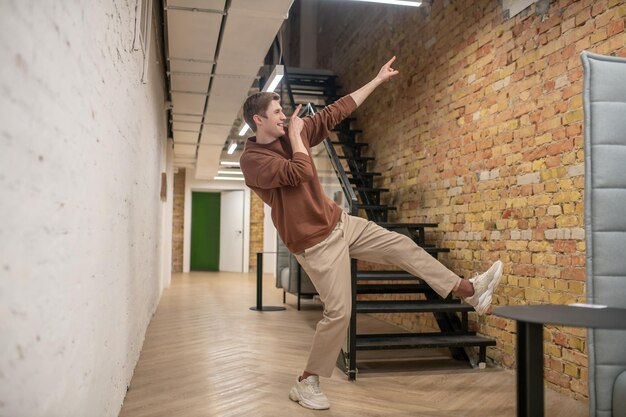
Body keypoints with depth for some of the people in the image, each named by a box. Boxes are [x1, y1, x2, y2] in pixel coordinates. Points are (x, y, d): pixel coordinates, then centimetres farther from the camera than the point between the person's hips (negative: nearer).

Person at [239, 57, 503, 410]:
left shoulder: (294, 135, 4)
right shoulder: (252, 160, -17)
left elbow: (336, 112, 9)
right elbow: (299, 173, -32)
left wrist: (379, 79, 11)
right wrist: (295, 135, -17)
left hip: (340, 221, 8)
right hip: (316, 242, -7)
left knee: (403, 247, 6)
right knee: (339, 311, -6)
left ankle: (468, 290, 18)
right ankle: (307, 382, 11)